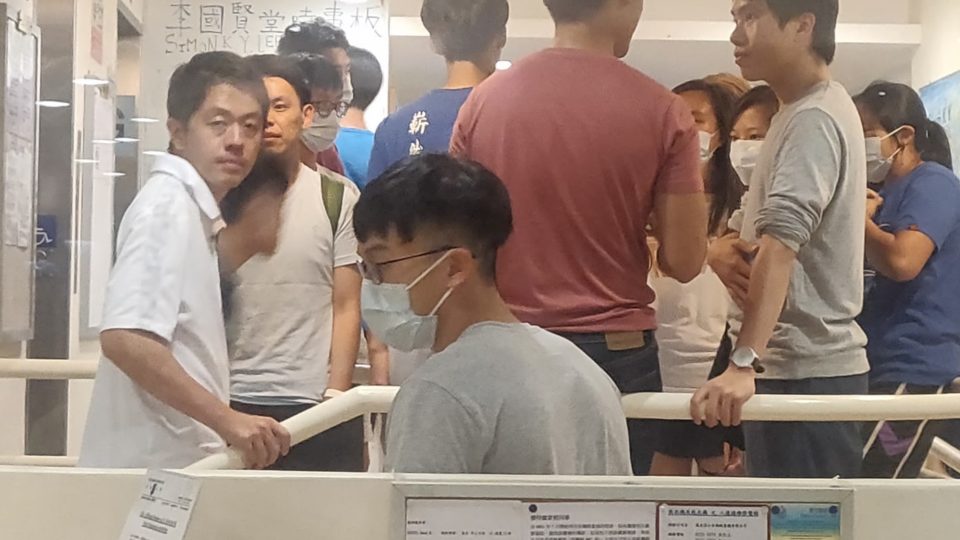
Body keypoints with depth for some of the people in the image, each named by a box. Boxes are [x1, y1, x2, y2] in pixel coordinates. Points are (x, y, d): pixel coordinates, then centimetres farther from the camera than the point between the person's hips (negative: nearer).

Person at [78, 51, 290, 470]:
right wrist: (227, 420, -24)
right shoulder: (169, 204, -15)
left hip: (178, 460, 9)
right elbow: (125, 338, -27)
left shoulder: (190, 208, 13)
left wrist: (227, 429, 21)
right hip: (154, 466, -9)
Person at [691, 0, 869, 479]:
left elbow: (781, 242, -28)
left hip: (804, 371, -10)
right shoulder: (812, 112, 17)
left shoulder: (813, 118, -15)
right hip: (799, 362, 10)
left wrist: (743, 362, -34)